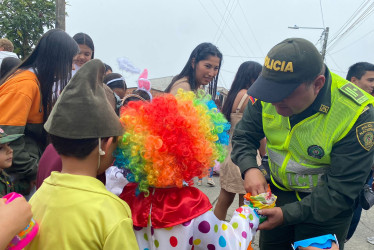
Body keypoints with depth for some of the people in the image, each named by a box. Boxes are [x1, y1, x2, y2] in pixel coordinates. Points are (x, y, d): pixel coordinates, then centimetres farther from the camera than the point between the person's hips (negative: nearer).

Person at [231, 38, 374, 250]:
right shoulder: (268, 95, -16)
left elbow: (341, 189, -25)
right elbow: (244, 136, -4)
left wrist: (288, 214, -31)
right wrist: (249, 169, -24)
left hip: (325, 208, -4)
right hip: (276, 192, 4)